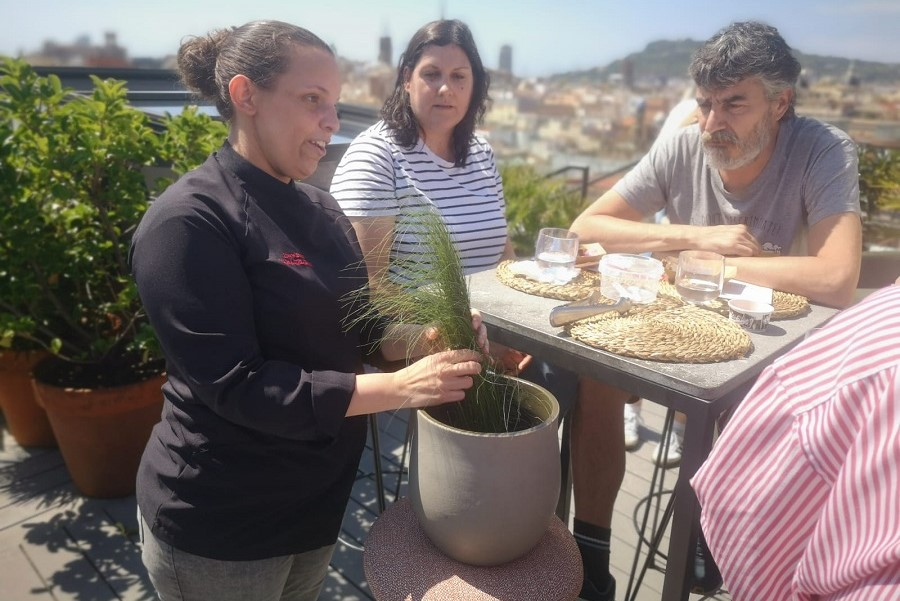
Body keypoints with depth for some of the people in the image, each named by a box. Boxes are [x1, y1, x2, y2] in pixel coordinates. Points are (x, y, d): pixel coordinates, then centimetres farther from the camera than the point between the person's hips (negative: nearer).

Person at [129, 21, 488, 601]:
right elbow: (235, 385, -26)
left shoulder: (320, 208, 3)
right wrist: (401, 388, -28)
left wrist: (422, 338, -13)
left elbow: (353, 326, 7)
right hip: (220, 525, -6)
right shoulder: (190, 221, -20)